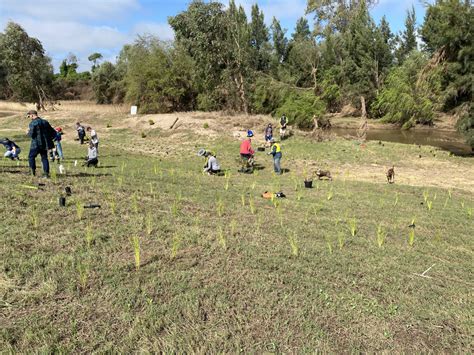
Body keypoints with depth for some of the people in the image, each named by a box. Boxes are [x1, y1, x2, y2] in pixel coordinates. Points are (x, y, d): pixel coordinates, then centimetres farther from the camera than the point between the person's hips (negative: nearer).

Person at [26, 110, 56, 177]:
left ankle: (33, 171, 7)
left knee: (31, 157, 11)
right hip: (44, 144, 6)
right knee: (44, 158, 8)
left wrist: (28, 132, 6)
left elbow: (31, 134, -14)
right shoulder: (45, 122, 10)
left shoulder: (32, 123, -9)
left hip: (36, 144, -5)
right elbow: (53, 132, 11)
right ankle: (46, 173, 3)